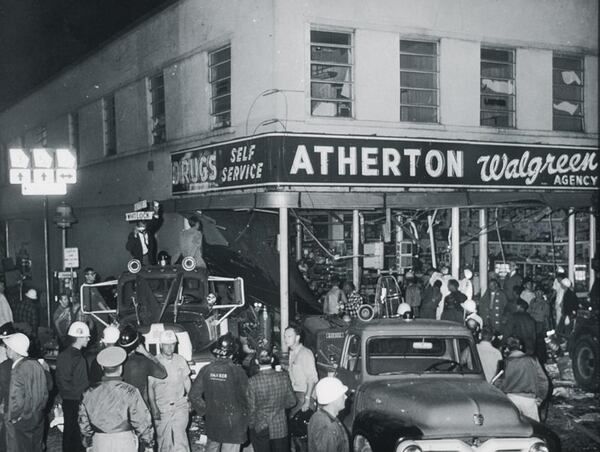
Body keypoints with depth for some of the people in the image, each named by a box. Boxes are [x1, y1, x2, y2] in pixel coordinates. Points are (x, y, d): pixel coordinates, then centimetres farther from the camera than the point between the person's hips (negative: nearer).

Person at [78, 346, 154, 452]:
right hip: (124, 443, -3)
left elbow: (84, 422, 8)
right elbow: (141, 421, -9)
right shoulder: (129, 392, -12)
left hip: (99, 443, 3)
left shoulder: (90, 393, -1)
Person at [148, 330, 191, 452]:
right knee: (163, 441, 7)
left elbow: (187, 381, 14)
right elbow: (150, 387, -3)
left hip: (180, 406, 1)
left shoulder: (180, 360, 3)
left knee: (179, 436, -15)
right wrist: (154, 408, -9)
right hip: (161, 408, -1)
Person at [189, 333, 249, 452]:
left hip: (212, 419, 4)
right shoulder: (237, 371, -16)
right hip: (233, 422, -4)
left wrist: (204, 410, 10)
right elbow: (245, 395, -11)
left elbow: (194, 395, -4)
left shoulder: (206, 370, -6)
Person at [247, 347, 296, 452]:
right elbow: (292, 401, -1)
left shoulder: (252, 381, -18)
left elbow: (252, 408, -11)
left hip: (260, 430, -2)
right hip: (281, 428, 2)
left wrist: (251, 426, 4)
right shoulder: (284, 377, -11)